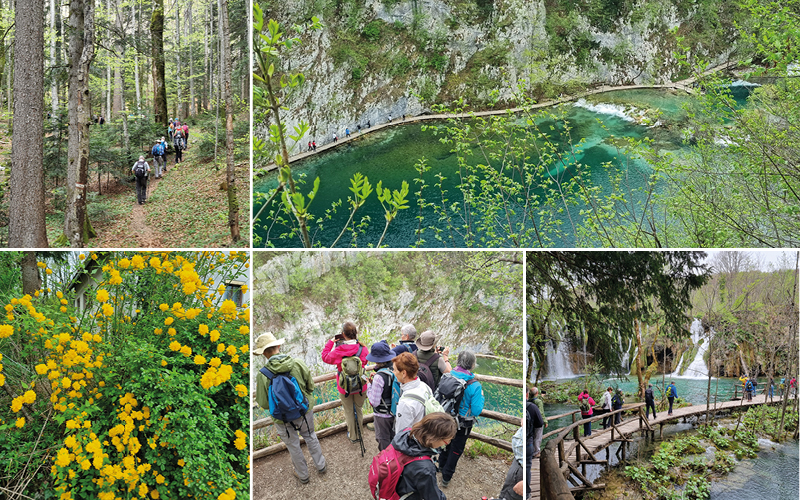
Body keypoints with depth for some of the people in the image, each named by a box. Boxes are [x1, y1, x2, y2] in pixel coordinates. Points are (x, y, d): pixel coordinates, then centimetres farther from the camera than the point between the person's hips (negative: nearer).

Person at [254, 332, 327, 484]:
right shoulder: (298, 364, -20)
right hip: (305, 412, 2)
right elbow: (310, 387, -6)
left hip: (283, 419, -2)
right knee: (310, 437, 29)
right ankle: (321, 465, 46)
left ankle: (302, 475, 42)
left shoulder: (262, 375, -25)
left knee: (293, 446, 22)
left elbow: (264, 404, -16)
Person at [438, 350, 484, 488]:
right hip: (463, 424, -4)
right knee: (456, 448, 17)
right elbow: (476, 411, -21)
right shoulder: (474, 386, -27)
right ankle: (446, 477, 26)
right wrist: (481, 397, -5)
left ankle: (442, 466, 50)